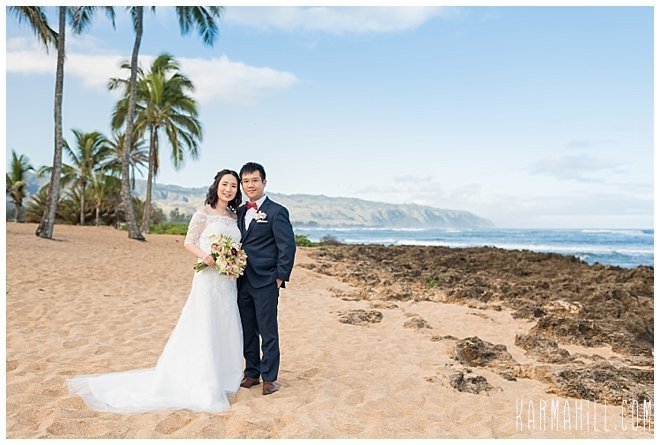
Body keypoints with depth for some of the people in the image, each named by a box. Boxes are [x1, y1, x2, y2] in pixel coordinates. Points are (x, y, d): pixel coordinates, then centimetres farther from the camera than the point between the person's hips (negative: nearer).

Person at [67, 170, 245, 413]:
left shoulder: (234, 216, 12)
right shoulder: (204, 213, -6)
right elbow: (188, 242, -5)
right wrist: (204, 256, -23)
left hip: (229, 281, 7)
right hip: (208, 278, -6)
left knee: (225, 329, 13)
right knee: (203, 328, 0)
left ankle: (222, 376, 28)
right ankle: (202, 385, 11)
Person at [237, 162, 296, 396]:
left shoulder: (276, 212, -6)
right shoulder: (240, 212, 14)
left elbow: (288, 246, -10)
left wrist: (281, 276, -12)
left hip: (266, 282, -6)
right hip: (242, 282, 6)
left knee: (268, 332, 2)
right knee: (247, 331, 13)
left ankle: (269, 378, 14)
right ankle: (252, 373, 26)